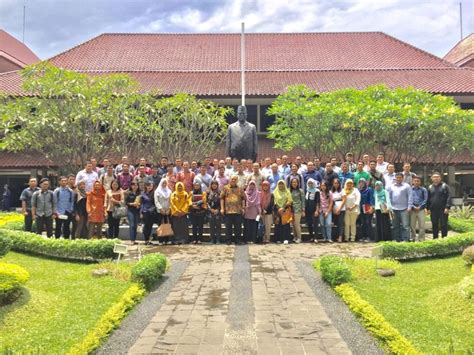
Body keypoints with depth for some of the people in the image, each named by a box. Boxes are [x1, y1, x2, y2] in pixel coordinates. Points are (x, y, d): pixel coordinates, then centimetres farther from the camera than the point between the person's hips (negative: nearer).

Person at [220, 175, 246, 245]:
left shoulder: (240, 189, 10)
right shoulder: (225, 188, 5)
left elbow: (243, 199, 12)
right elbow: (222, 198, 2)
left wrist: (243, 208, 4)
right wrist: (222, 208, -5)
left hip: (238, 211, 1)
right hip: (228, 210, -1)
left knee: (238, 226, 4)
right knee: (228, 226, 4)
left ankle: (238, 239, 14)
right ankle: (228, 240, 13)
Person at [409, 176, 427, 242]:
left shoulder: (423, 190, 5)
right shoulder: (410, 189, 6)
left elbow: (425, 199, 1)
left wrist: (419, 207, -8)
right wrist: (413, 206, -8)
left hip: (421, 209, -1)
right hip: (413, 209, 1)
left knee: (421, 225, 0)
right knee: (412, 225, 4)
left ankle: (421, 238, 8)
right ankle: (413, 238, 14)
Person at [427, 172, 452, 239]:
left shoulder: (445, 186, 0)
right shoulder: (430, 187, 12)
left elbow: (449, 197, -6)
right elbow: (428, 199, 14)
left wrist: (447, 207, -13)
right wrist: (428, 208, 6)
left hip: (443, 210, -4)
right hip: (433, 210, 4)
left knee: (443, 225, -1)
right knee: (434, 225, 8)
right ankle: (435, 238, 15)